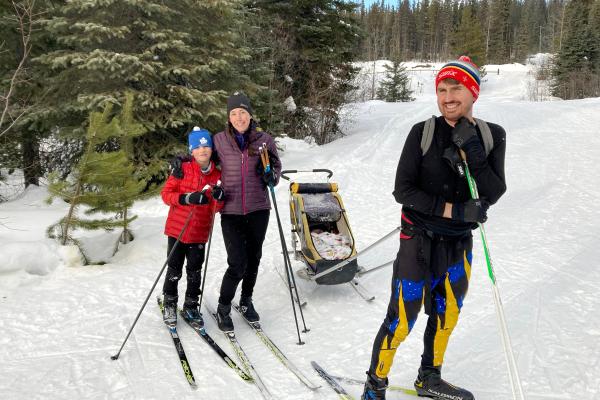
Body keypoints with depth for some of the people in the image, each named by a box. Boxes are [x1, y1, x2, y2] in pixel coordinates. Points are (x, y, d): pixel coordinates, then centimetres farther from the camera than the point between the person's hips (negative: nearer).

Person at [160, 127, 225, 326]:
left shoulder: (217, 175, 0)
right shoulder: (183, 169, -8)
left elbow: (216, 208, 4)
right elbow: (166, 194, -8)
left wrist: (219, 198, -19)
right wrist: (187, 198, -23)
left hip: (200, 233, 2)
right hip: (177, 229, -2)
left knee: (195, 272, 11)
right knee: (175, 270, 8)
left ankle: (191, 306, 28)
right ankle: (169, 305, 29)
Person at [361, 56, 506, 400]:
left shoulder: (492, 135, -2)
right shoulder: (423, 132, -10)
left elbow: (493, 194, -10)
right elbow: (403, 190, -13)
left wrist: (472, 150, -22)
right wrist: (451, 209, -21)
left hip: (459, 242, 4)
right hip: (419, 240, -4)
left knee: (447, 314, 18)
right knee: (401, 319, -3)